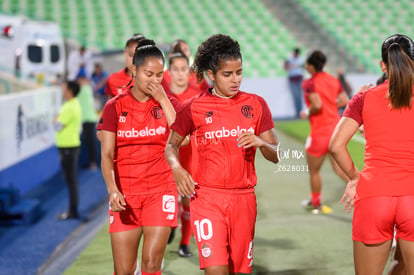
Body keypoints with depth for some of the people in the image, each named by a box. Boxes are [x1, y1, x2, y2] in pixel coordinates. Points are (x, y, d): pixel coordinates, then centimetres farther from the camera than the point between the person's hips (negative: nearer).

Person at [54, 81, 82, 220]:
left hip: (68, 147, -10)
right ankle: (72, 210, 21)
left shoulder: (69, 108, -20)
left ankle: (73, 211, -1)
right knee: (71, 180, 14)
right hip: (71, 145, 10)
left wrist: (56, 120, 0)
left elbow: (58, 126, -19)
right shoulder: (75, 104, 12)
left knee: (71, 180, -5)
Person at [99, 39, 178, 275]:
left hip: (160, 191, 0)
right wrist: (113, 189, -20)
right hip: (124, 194, 1)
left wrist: (163, 100, -12)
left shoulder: (166, 103, 4)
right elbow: (107, 154, -4)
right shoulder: (115, 107, 1)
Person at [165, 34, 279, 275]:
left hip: (243, 198, 3)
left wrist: (261, 142, -16)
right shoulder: (195, 108, -1)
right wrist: (178, 168, -9)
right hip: (207, 198, -3)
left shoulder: (256, 105, 5)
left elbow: (277, 156, 6)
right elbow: (172, 145, 11)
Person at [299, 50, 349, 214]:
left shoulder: (309, 83, -14)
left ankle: (315, 204, 27)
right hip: (336, 126, 7)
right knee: (339, 167, 11)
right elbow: (344, 101, 8)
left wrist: (307, 113, -8)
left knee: (314, 171, 12)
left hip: (320, 132, -7)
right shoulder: (333, 80, 8)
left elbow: (317, 105, -26)